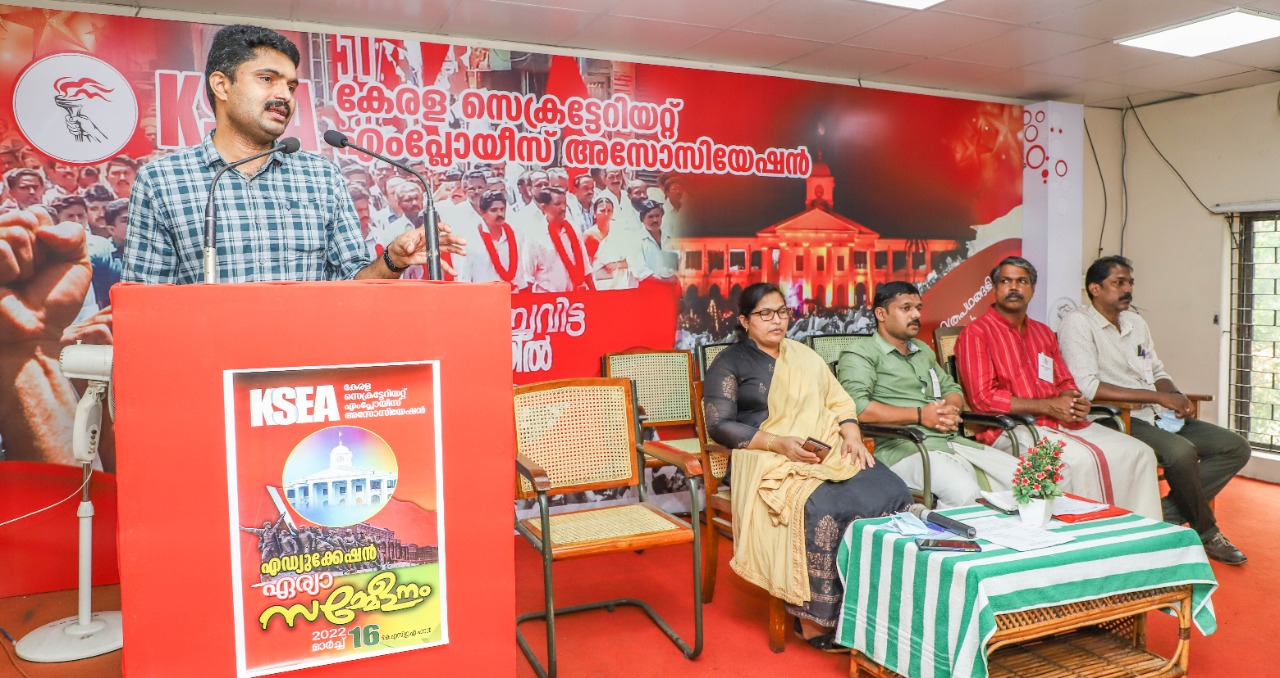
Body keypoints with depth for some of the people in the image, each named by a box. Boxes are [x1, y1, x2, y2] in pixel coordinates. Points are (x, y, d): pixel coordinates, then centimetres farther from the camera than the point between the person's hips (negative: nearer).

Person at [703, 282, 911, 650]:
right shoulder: (730, 363, 5)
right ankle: (813, 615, -18)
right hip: (770, 463, -5)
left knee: (891, 493, -21)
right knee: (823, 511, -33)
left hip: (830, 453, 5)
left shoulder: (803, 355, 23)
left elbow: (840, 402, 19)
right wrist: (779, 443, -16)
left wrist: (852, 435, -3)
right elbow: (720, 425, -5)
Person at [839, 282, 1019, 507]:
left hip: (954, 441, 9)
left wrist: (952, 409, 4)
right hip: (904, 448, -8)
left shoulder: (922, 350, 26)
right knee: (966, 493, -33)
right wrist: (919, 415, -12)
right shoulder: (860, 355, -2)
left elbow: (952, 388, 31)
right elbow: (857, 407, -17)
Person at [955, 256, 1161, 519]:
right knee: (1082, 458, -31)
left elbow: (1065, 382, 25)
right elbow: (983, 398, -13)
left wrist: (1073, 401, -2)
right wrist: (1047, 406, -14)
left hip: (1062, 422, 8)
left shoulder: (1044, 333, 23)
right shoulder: (976, 334, -3)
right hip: (1012, 429, -8)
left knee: (1138, 452, -6)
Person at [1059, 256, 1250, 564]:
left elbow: (1158, 373, 23)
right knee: (1181, 451, -31)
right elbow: (1088, 386, -20)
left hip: (1157, 416, 9)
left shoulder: (1136, 322, 19)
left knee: (1236, 447, -2)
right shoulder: (1077, 323, -9)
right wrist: (1158, 397, -16)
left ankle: (1166, 516, -7)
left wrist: (1175, 397, -2)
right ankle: (1207, 532, -4)